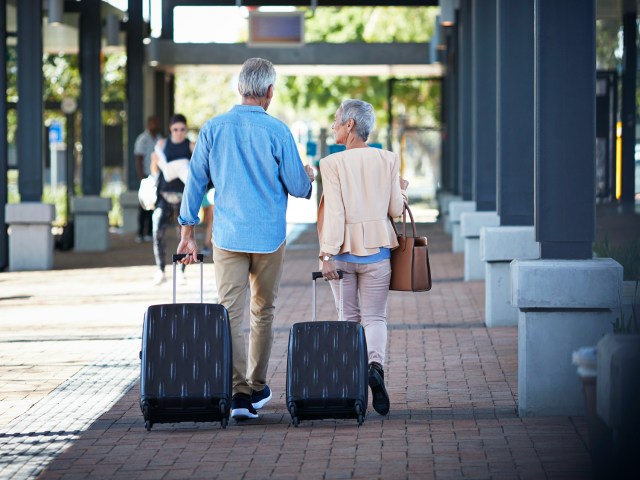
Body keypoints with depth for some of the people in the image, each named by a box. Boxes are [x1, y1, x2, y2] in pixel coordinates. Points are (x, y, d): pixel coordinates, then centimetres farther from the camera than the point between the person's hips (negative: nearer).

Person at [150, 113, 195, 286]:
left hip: (183, 195, -2)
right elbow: (155, 171, 14)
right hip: (164, 194, 2)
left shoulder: (191, 147, 3)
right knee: (158, 232, -8)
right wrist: (154, 161, -7)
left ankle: (181, 271, 10)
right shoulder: (162, 145, 10)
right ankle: (160, 271, -1)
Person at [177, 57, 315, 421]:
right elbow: (298, 187, -4)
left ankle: (240, 393, -14)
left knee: (231, 313, -3)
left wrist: (188, 234, 11)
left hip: (228, 237, 1)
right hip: (269, 237, -1)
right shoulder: (277, 131, -8)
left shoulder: (213, 129, 0)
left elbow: (195, 183, 3)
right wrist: (309, 177, 20)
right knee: (263, 313, 15)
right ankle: (257, 388, 25)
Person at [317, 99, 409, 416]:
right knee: (375, 316, 5)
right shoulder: (388, 160, -1)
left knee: (349, 317, 12)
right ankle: (376, 364, -23)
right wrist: (401, 190, 24)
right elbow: (395, 209, 3)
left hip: (343, 249, -1)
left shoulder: (332, 164, -10)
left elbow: (335, 213, -15)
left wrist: (328, 254, -13)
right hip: (377, 249, 1)